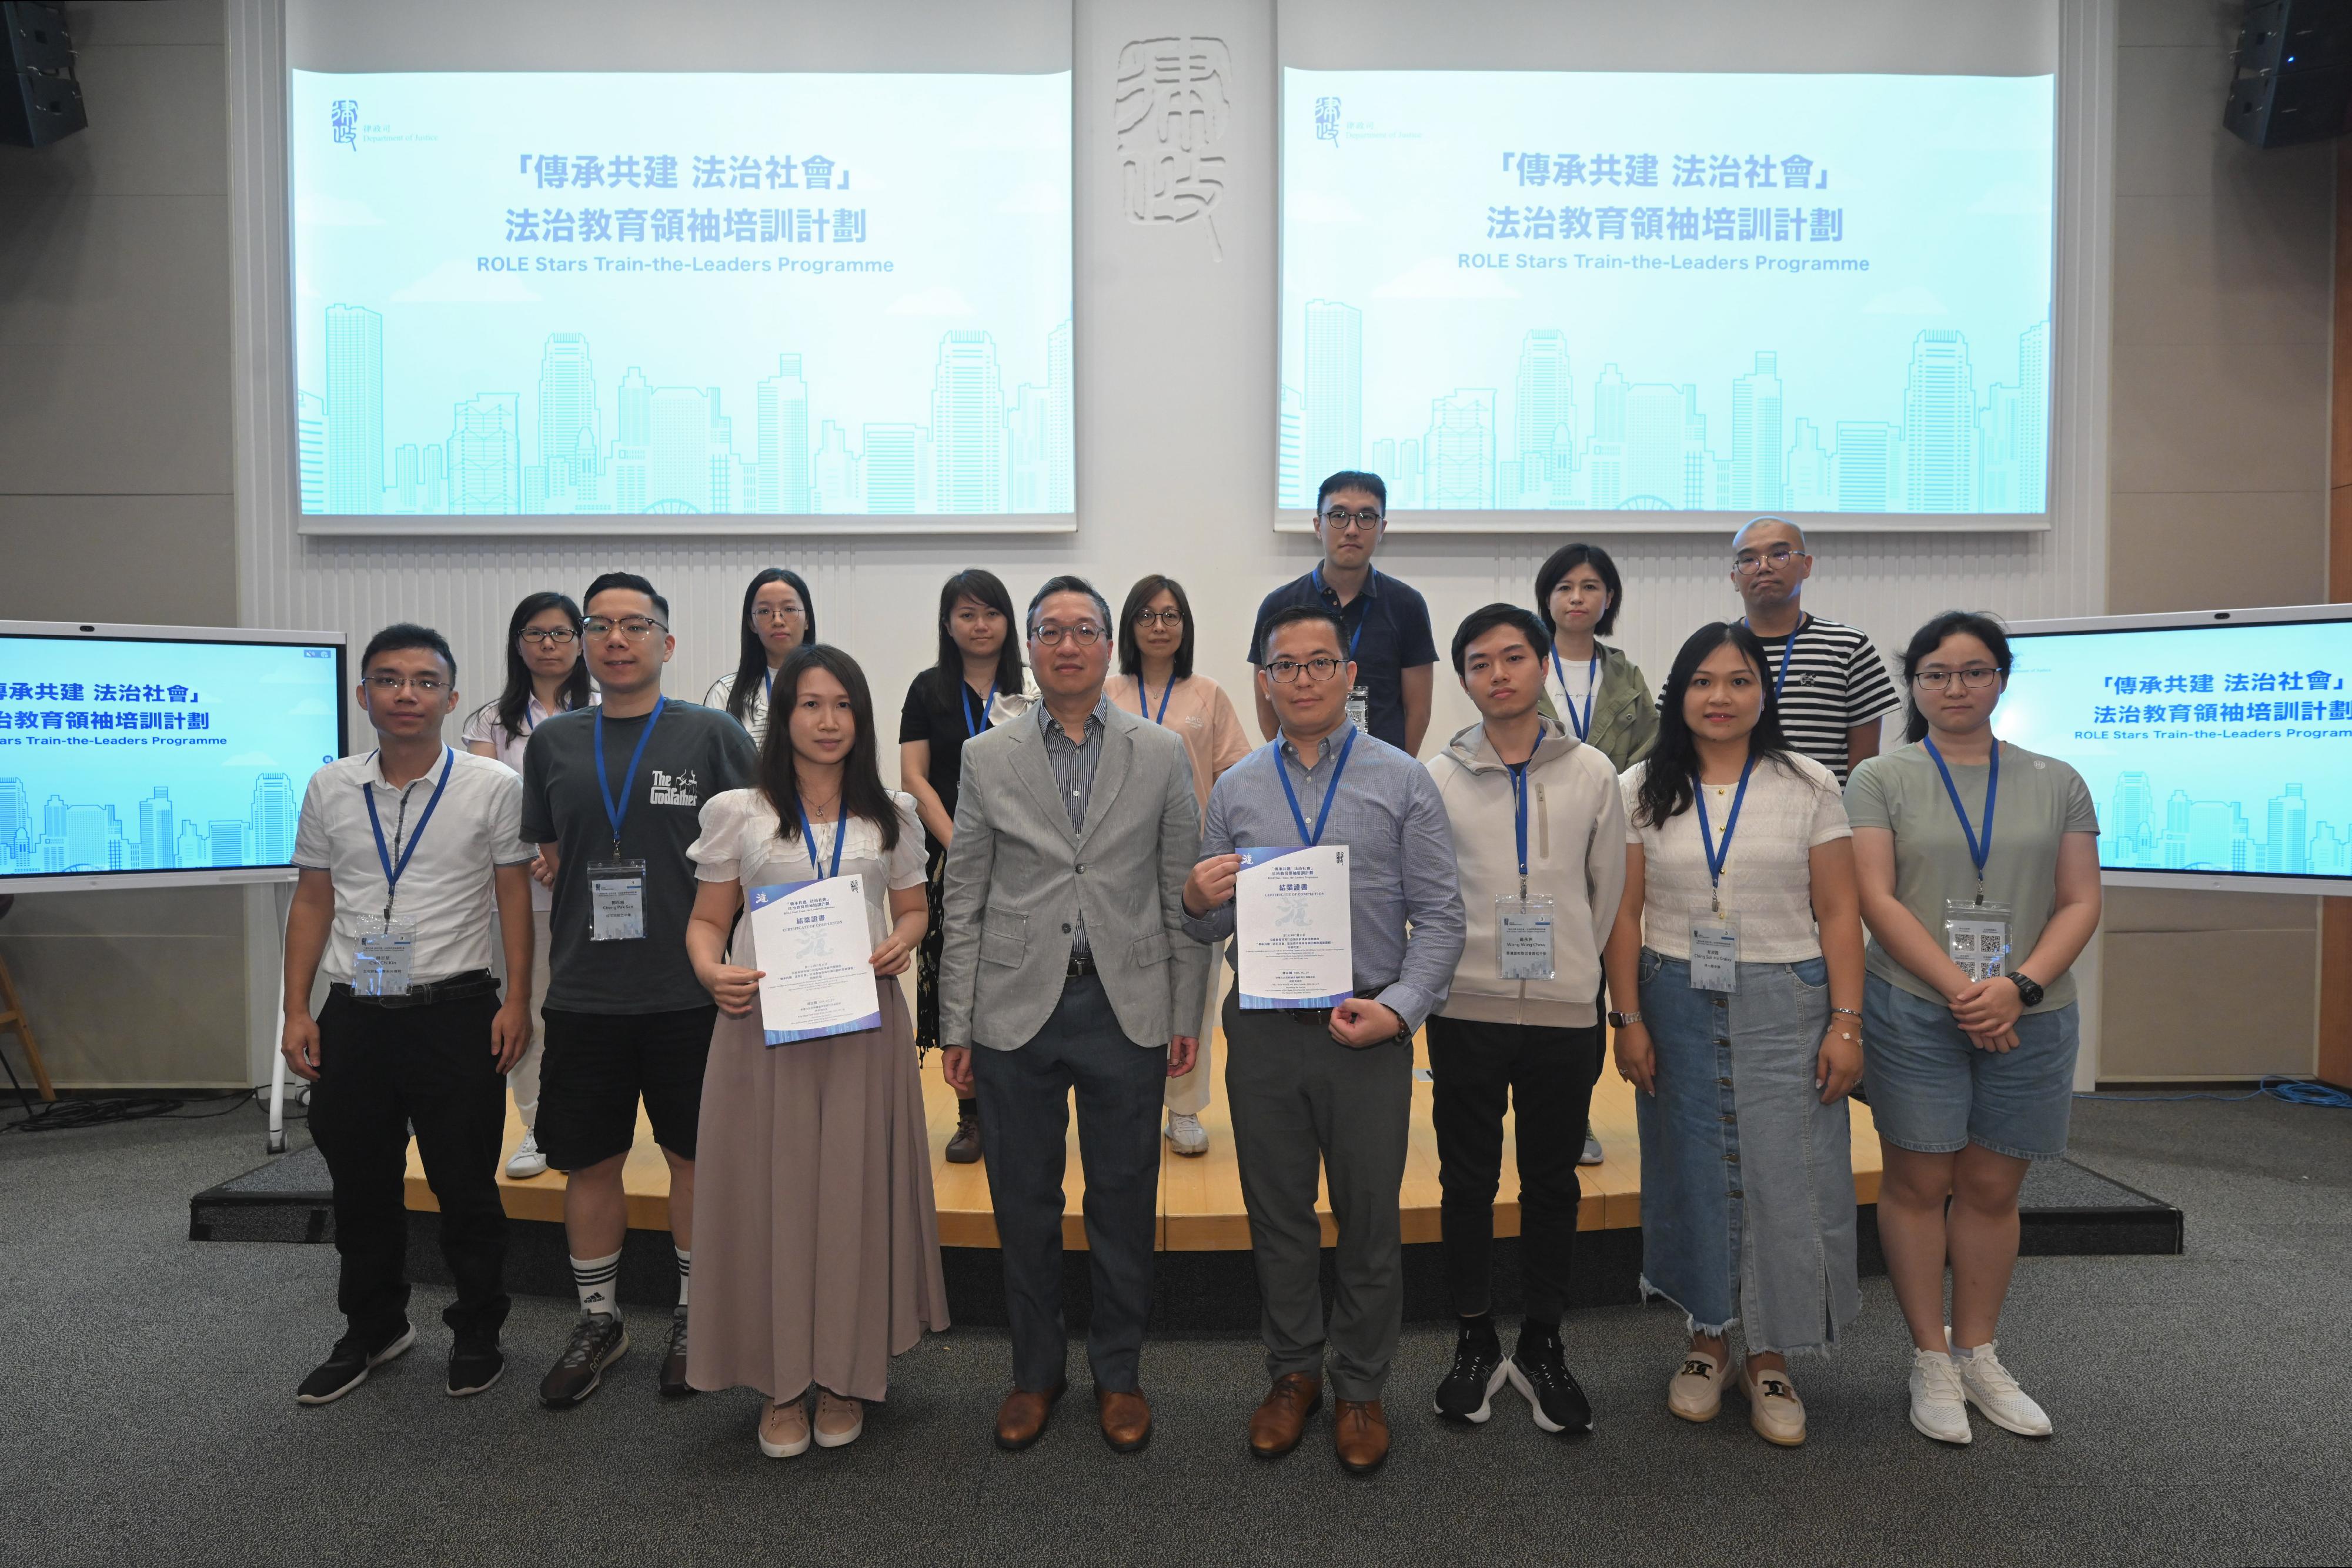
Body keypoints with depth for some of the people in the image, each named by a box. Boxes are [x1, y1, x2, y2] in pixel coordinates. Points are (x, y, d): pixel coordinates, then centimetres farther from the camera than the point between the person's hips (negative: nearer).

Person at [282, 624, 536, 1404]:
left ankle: (477, 1333, 24)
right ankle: (373, 1329, 35)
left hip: (456, 1012, -3)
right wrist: (297, 1010, 5)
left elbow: (513, 897, -3)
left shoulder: (492, 787, -3)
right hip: (354, 1013, 4)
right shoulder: (330, 788, 6)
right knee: (361, 1184, 15)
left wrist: (517, 1000, -9)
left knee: (466, 1185, 6)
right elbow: (312, 902, 10)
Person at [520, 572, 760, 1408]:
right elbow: (550, 863, 14)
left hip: (691, 993, -3)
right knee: (589, 1160, 12)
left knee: (694, 1155, 9)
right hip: (582, 997, 3)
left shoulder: (713, 736, -3)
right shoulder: (553, 742, 8)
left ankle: (694, 1316, 28)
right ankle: (598, 1321, 31)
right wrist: (551, 970, 10)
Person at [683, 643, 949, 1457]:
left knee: (855, 1193, 5)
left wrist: (902, 943, -7)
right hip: (765, 1022, -1)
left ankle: (844, 1374, 22)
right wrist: (712, 970, -14)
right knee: (770, 1193, 3)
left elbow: (912, 909, 15)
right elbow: (707, 919, 6)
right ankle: (781, 1382, 19)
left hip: (864, 1023, 1)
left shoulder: (892, 815, 9)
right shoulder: (736, 812, 5)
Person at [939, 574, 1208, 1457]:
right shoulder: (987, 758, 4)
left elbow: (1183, 893, 4)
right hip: (1016, 1010, 1)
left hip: (1126, 1008, 0)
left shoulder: (1162, 755, 4)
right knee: (1023, 1202, 10)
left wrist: (1186, 1012, 0)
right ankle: (1035, 1370, 29)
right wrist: (956, 1024, 1)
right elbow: (963, 900, 4)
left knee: (1124, 1202, 10)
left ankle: (1118, 1374, 28)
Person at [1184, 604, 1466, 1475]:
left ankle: (1360, 1388, 28)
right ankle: (1293, 1373, 33)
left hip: (1367, 1031, -2)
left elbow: (1440, 915, -3)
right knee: (1278, 1214, 14)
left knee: (1369, 1217, 8)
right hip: (1263, 1031, 2)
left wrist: (1400, 1009, -16)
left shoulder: (1402, 781, 0)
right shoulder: (1234, 790, 7)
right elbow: (1212, 928, 11)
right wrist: (1197, 902, -13)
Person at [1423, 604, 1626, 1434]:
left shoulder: (1592, 772, 3)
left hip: (1564, 1014, 1)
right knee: (1468, 1182, 9)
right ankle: (1475, 1343, 27)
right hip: (1467, 1013, 0)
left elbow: (1608, 890, 8)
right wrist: (1466, 965, 4)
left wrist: (1567, 968, 9)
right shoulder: (1438, 777, 1)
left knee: (1553, 1185, 11)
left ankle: (1542, 1346, 28)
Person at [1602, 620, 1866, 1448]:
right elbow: (1624, 914, 2)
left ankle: (1770, 1357, 20)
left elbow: (1838, 914, 0)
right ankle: (1707, 1337, 27)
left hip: (1785, 1005, 0)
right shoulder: (1642, 789, 3)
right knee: (1693, 1174, 8)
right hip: (1678, 1005, 1)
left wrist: (1846, 1023, -5)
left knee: (1784, 1178, 2)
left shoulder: (1808, 785, 2)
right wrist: (1627, 1019, -3)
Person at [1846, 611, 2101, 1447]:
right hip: (1914, 1013, -2)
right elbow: (1877, 899, -7)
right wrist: (1961, 989, -15)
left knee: (1992, 1189, 11)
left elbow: (2080, 902, 3)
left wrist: (2019, 987, -13)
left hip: (2030, 1018, 3)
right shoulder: (1881, 780, 2)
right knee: (1919, 1183, 4)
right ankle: (1931, 1361, 17)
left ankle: (1978, 1354, 27)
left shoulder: (2056, 783, 10)